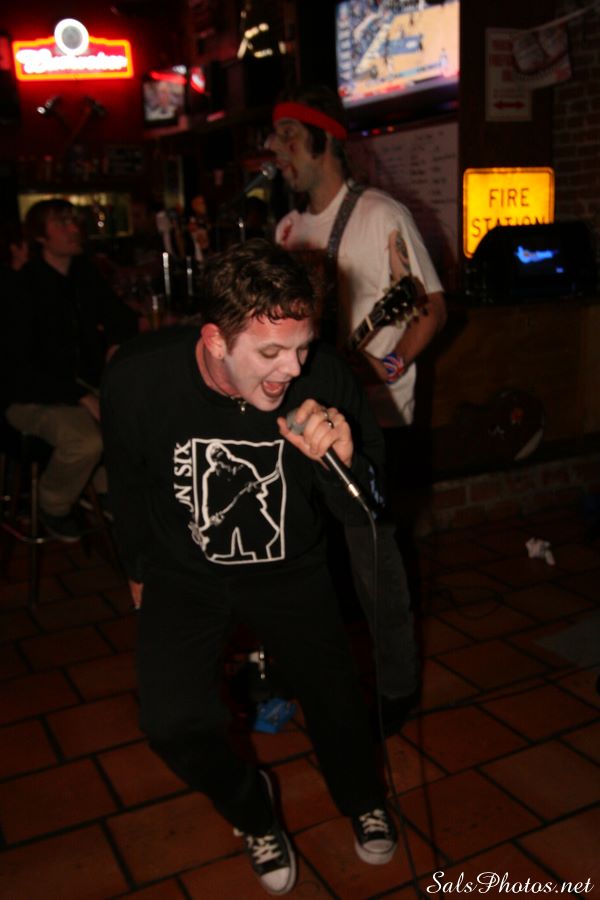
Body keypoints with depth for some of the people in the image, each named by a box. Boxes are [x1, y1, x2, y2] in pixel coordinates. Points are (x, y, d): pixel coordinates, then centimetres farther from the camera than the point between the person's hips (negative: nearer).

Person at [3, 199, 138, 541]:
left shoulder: (85, 273, 3)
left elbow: (118, 314, 17)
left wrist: (117, 341, -7)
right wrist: (81, 397, -25)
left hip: (84, 383, 6)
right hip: (33, 397, -6)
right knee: (85, 440, -32)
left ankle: (107, 487, 9)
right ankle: (54, 507, -2)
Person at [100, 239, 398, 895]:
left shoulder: (323, 378, -26)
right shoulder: (138, 379, -24)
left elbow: (362, 509, -14)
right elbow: (128, 484, -1)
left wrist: (342, 462, -38)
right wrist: (139, 570, 13)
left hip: (290, 570, 1)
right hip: (184, 572, 0)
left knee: (334, 694, 5)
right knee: (174, 722, -16)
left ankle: (362, 800, 43)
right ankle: (251, 808, 20)